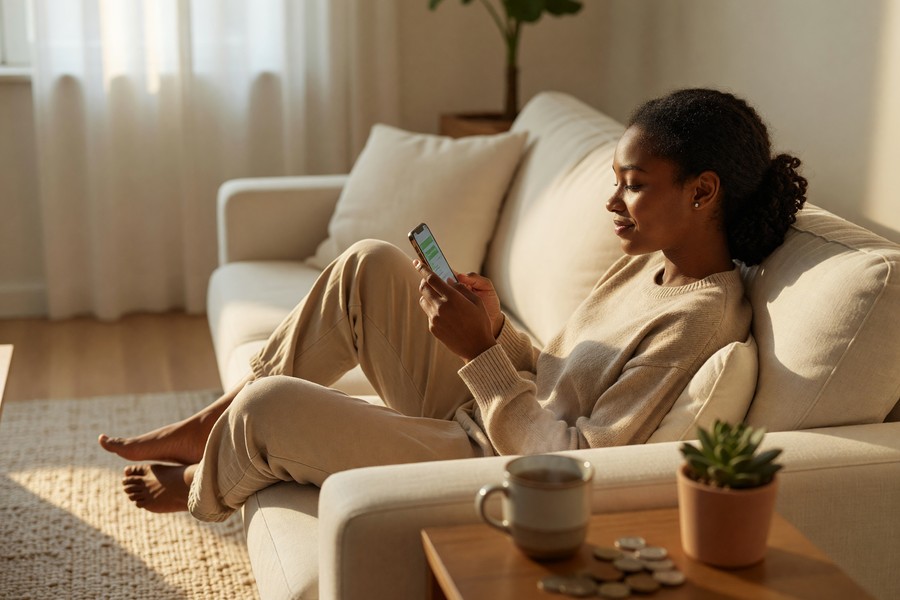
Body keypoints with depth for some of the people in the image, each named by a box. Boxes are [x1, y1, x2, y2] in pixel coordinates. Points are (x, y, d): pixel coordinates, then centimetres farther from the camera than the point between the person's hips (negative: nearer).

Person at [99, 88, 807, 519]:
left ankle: (202, 487, 26)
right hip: (483, 419, 9)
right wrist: (498, 327, -8)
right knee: (371, 264, 0)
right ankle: (206, 427, 13)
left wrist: (481, 353, -24)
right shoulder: (652, 261, 5)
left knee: (266, 408, -15)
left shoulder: (701, 319, -24)